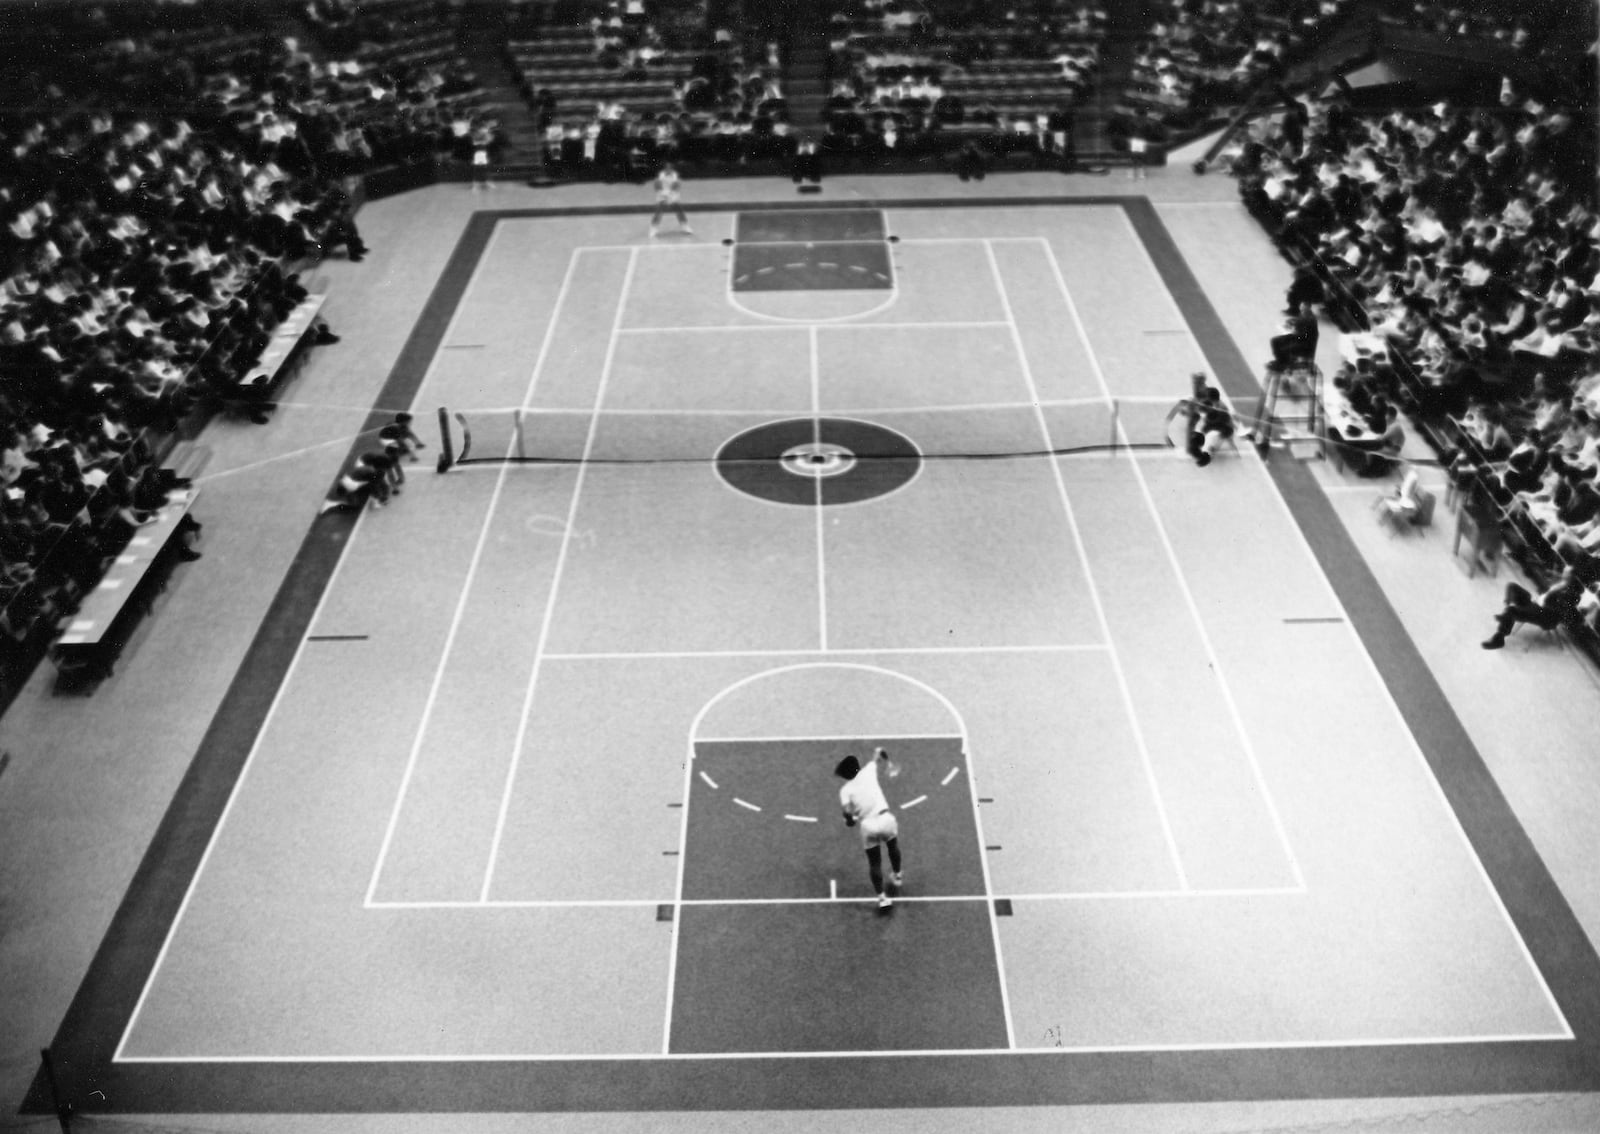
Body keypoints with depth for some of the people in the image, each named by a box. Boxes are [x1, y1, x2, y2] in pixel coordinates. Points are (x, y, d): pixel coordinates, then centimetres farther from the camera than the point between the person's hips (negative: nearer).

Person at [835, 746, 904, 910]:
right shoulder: (867, 772, 4)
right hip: (885, 818, 2)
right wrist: (888, 766, 29)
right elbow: (878, 751, 13)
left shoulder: (845, 790, 0)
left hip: (867, 825, -2)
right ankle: (897, 875, 52)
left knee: (874, 863, 12)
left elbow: (846, 810, -11)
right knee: (893, 846, 33)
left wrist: (851, 820, 9)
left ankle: (882, 897, 7)